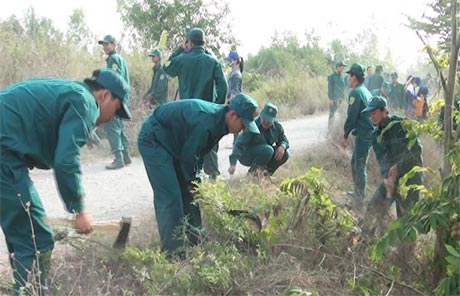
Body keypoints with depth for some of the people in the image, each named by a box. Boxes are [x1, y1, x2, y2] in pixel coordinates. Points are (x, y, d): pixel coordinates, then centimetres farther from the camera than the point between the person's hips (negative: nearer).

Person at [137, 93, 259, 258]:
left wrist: (195, 177, 4)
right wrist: (194, 181, -6)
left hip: (171, 142, 10)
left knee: (188, 190, 14)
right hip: (154, 141, -10)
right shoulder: (206, 123, -32)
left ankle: (194, 236, 26)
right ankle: (173, 252, -9)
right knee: (170, 197, -14)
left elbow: (197, 152, 8)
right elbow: (188, 157, -22)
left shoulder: (218, 119, -2)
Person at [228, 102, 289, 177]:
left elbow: (284, 140, 4)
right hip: (247, 156, -6)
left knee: (284, 155, -15)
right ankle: (251, 174, -15)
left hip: (265, 153, 6)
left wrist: (282, 146, -23)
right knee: (268, 150, -33)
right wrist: (233, 164, -45)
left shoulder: (277, 126, -9)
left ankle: (265, 172, 5)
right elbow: (239, 144, -33)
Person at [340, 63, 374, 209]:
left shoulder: (355, 93, -14)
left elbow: (352, 116, -17)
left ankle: (359, 200, -1)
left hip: (363, 134, -10)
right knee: (356, 162, 20)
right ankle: (358, 192, 30)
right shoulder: (365, 91, 16)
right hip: (369, 132, 10)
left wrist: (345, 135, -8)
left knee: (360, 166, -5)